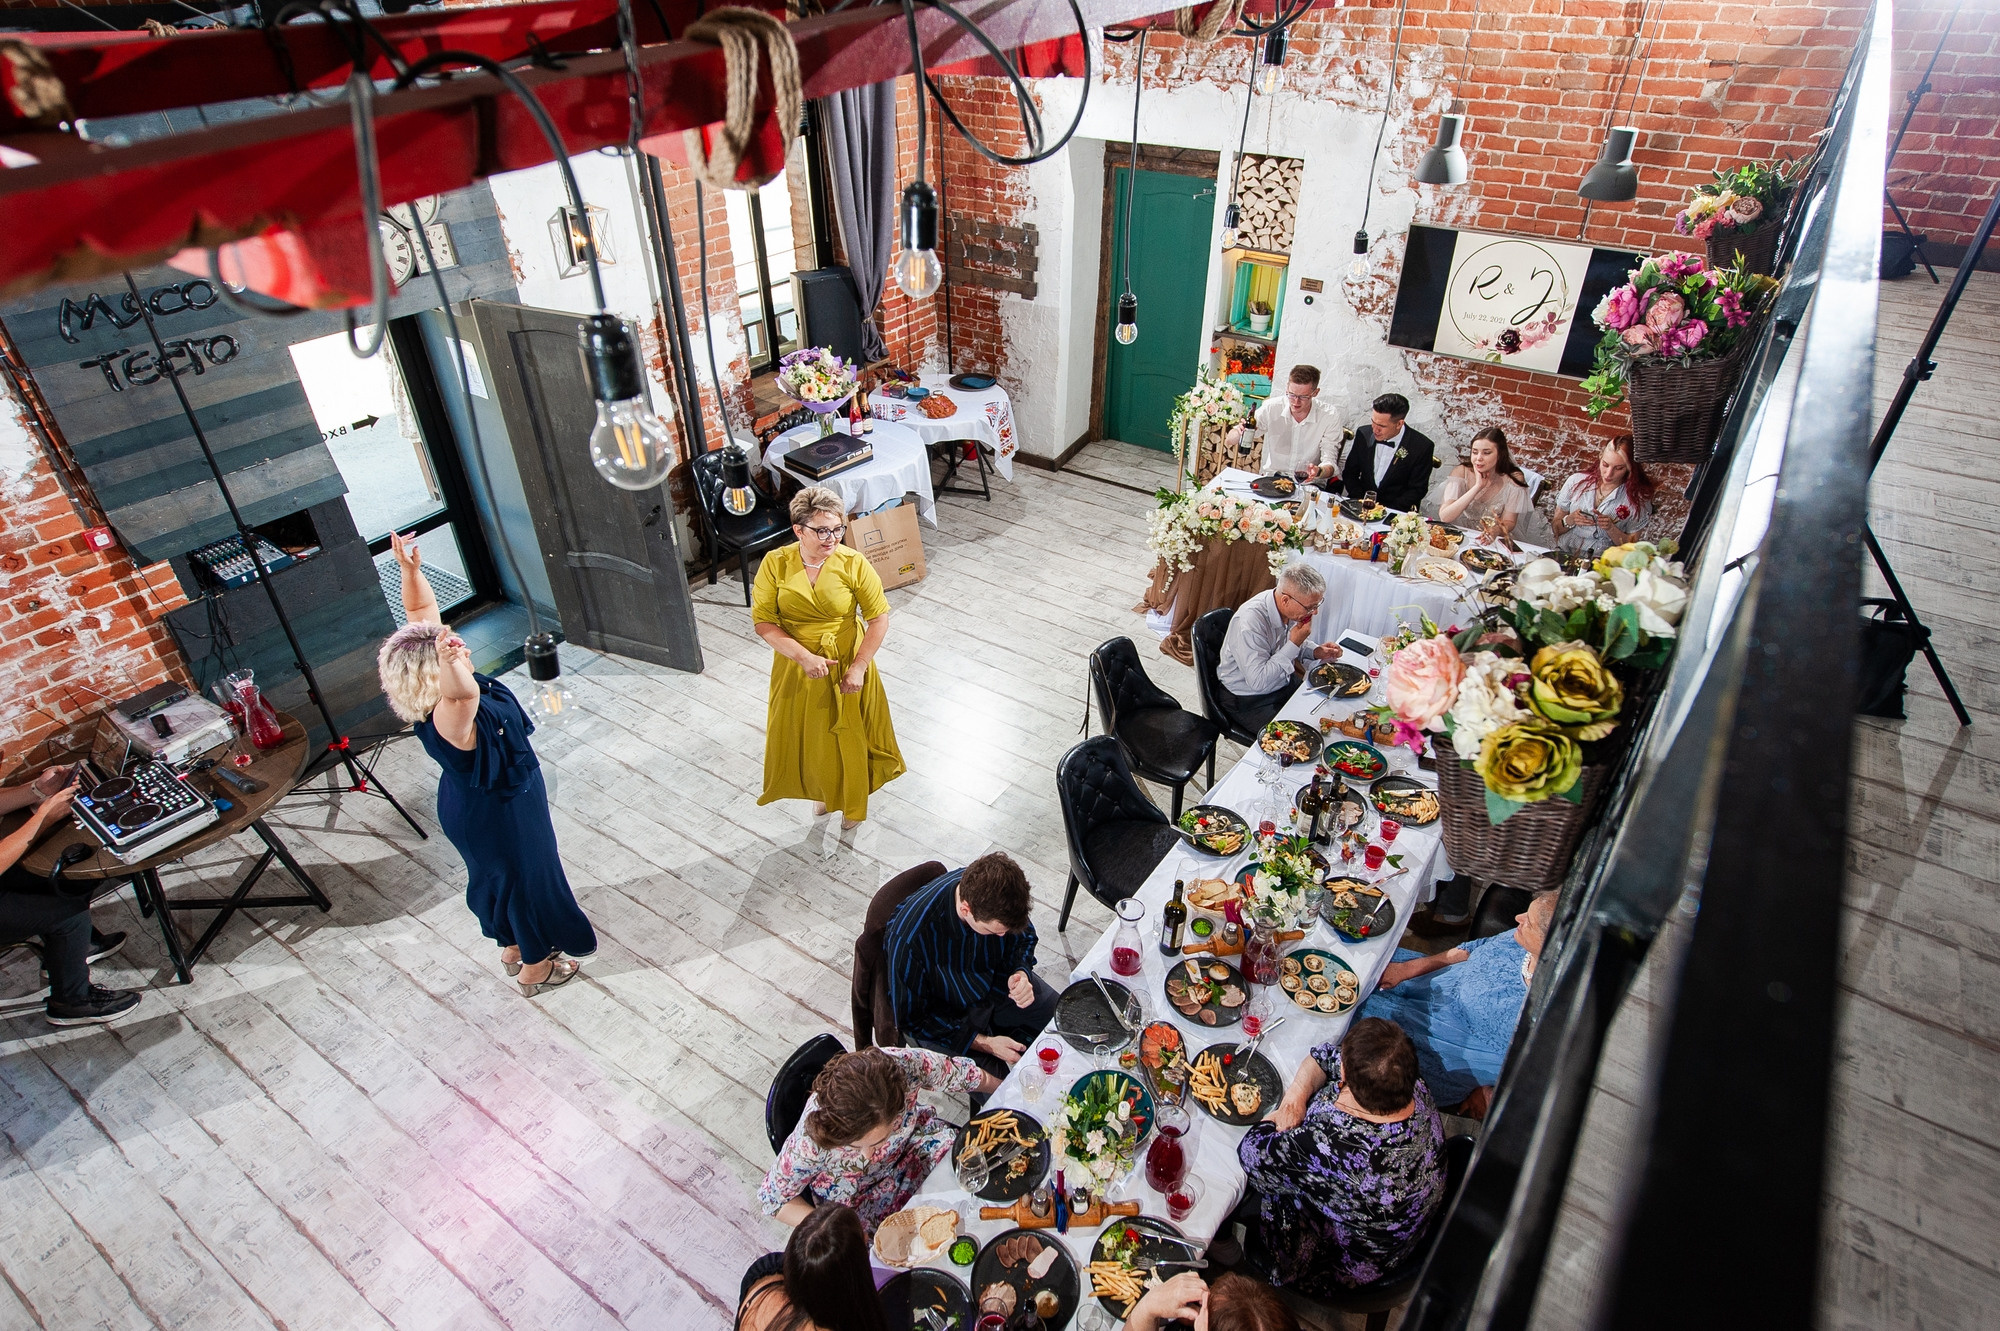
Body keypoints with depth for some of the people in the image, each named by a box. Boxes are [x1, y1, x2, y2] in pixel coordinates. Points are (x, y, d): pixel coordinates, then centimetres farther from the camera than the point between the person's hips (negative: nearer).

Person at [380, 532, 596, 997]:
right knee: (526, 876, 15)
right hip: (495, 814, -9)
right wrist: (450, 663, -82)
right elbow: (464, 693, -65)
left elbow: (422, 609, -13)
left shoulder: (444, 694, -17)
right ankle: (535, 967, 39)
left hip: (485, 802, 9)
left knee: (500, 875, 29)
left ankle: (514, 947, 54)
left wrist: (412, 570, -27)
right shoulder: (447, 718, -39)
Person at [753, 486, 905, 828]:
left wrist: (858, 667, -18)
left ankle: (853, 801, 43)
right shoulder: (775, 564, -15)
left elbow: (879, 618, -14)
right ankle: (822, 791, 50)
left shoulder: (854, 563, -18)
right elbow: (763, 622, -13)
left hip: (847, 664, -1)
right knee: (808, 735, 20)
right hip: (797, 665, 1)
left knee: (849, 735, 15)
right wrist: (803, 656, -24)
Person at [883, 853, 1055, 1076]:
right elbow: (912, 1021, -21)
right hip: (941, 1015, -4)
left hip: (994, 984, 4)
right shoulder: (909, 939, -38)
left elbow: (1024, 937, -1)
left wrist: (1021, 973, -22)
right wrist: (984, 1043, -23)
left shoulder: (994, 891, -25)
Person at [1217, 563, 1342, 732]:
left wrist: (1315, 653, -5)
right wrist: (1294, 644, -29)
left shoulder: (1293, 609, -6)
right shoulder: (1249, 621, -31)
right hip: (1251, 699, -8)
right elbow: (1258, 682, -32)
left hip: (1285, 683, 8)